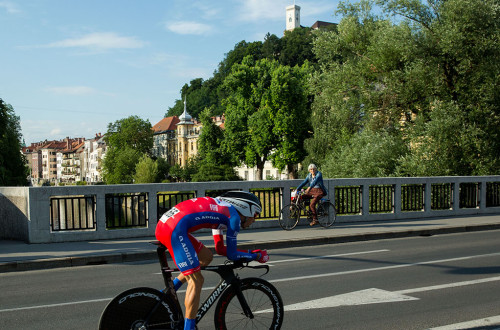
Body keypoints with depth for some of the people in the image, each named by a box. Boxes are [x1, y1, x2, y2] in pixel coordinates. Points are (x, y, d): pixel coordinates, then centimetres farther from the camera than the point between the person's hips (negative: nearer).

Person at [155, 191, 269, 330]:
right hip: (175, 229, -10)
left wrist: (251, 252, 30)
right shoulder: (234, 216, 1)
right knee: (196, 281, -3)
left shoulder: (221, 208, 26)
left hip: (163, 224, 10)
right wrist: (257, 256, 16)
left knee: (206, 257, 21)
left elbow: (220, 249, 30)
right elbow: (231, 255, 2)